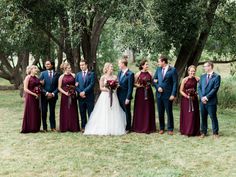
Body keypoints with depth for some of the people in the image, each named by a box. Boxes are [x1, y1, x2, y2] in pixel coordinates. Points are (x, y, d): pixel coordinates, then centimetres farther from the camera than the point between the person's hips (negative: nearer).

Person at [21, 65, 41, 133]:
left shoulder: (36, 77, 11)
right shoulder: (28, 77, -8)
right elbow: (25, 89, -13)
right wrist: (34, 94, -16)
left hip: (37, 97, 7)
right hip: (30, 97, -7)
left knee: (37, 113, 9)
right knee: (30, 112, -1)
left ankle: (35, 128, 17)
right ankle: (28, 128, 7)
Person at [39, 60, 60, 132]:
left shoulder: (57, 74, 3)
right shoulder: (43, 73, 2)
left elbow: (58, 86, 2)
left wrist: (53, 94, -10)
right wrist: (46, 93, -12)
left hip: (53, 96, 0)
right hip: (44, 96, 0)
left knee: (52, 112, 7)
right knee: (44, 112, 2)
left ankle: (53, 127, 13)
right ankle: (44, 128, 8)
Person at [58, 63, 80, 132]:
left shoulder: (73, 75, 5)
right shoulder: (61, 77, 0)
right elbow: (59, 87, 0)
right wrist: (65, 93, -12)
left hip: (73, 96, 2)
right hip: (65, 96, -2)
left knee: (73, 111, 4)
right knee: (65, 111, 0)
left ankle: (73, 127, 9)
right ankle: (65, 127, 6)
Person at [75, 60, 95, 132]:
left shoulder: (91, 74, 1)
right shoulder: (78, 74, 14)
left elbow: (91, 84, -9)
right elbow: (76, 85, 7)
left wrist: (84, 92, -15)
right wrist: (80, 93, -9)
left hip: (89, 96, -3)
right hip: (81, 96, 4)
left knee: (90, 112, 0)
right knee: (82, 113, 6)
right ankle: (83, 127, 12)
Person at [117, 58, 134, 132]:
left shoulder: (130, 74, -14)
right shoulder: (119, 72, 10)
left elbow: (130, 87, -16)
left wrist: (128, 98, -17)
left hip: (125, 97, -7)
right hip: (119, 96, 7)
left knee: (127, 112, 5)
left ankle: (128, 128, 16)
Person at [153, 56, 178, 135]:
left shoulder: (173, 70, -6)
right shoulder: (158, 69, 10)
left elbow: (175, 83, -8)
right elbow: (154, 80, 15)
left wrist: (173, 94, -14)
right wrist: (158, 87, -5)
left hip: (168, 95, -5)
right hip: (159, 94, 5)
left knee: (169, 112, 2)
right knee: (160, 113, 9)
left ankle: (170, 129, 12)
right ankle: (161, 128, 20)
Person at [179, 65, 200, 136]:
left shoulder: (197, 79, -1)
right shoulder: (185, 80, -6)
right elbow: (181, 90, -3)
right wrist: (187, 96, -14)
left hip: (194, 99, 2)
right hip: (186, 99, -2)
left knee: (194, 115, 5)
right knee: (186, 115, 3)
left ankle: (194, 131, 15)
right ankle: (185, 131, 15)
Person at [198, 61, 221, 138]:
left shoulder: (216, 76, -4)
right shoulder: (202, 76, 14)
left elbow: (215, 88, -11)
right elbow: (199, 88, 10)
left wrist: (207, 97, -14)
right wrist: (202, 97, -5)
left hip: (211, 101, -5)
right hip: (202, 101, 5)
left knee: (213, 117, 1)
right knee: (203, 117, 10)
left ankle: (215, 133, 11)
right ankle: (203, 132, 19)